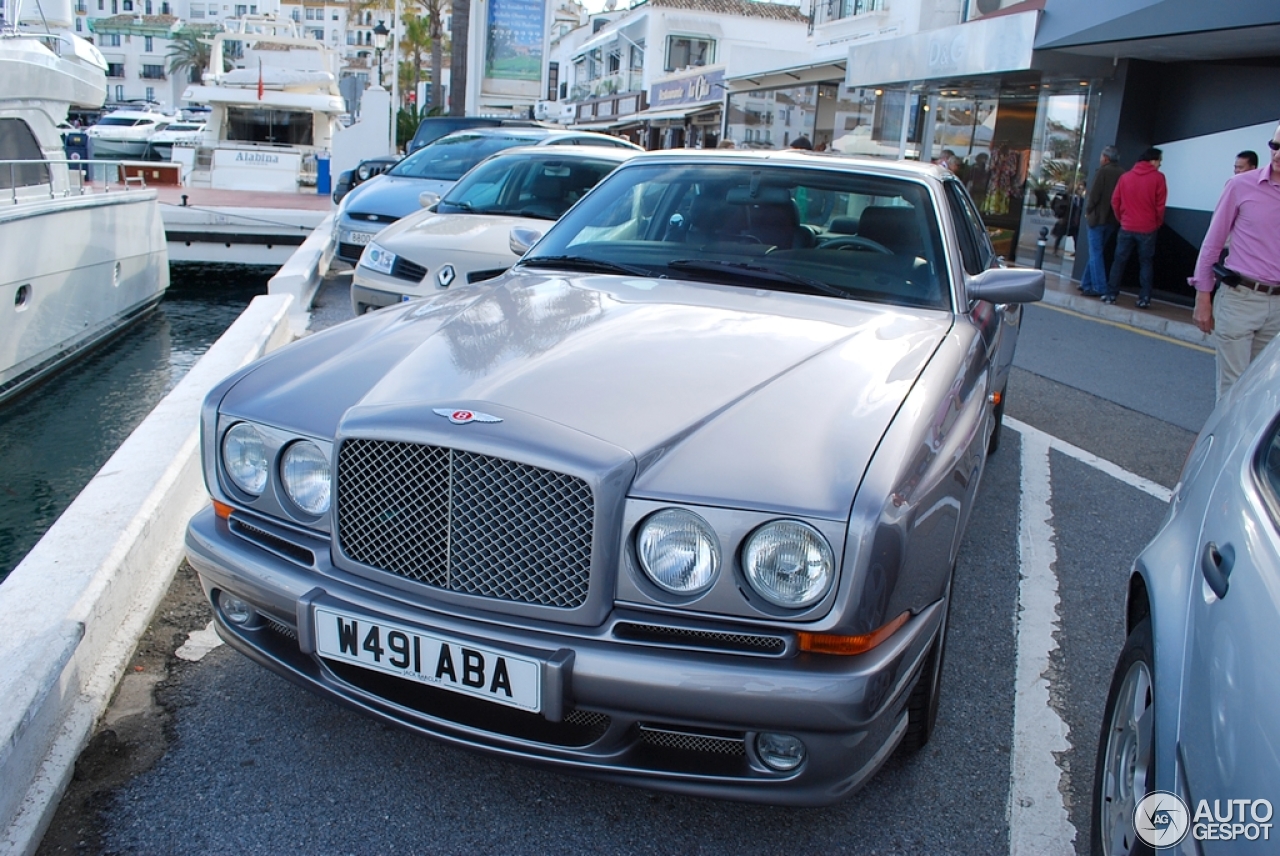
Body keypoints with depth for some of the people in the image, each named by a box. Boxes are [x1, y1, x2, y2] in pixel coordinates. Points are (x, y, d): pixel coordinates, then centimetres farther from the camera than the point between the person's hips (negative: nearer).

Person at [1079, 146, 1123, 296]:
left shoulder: (1103, 171, -12)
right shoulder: (1122, 174, 6)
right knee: (1096, 253, 16)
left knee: (1096, 254, -3)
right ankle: (1087, 283, 21)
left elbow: (1094, 194, -15)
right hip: (1114, 220, 7)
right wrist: (1116, 213, 15)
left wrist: (1088, 210, 0)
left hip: (1098, 217, -7)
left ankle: (1100, 288, -7)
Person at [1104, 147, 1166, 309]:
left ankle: (1111, 294, 8)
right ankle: (1144, 299, 1)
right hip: (1148, 228, -2)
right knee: (1146, 263, 5)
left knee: (1120, 261, 9)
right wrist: (1157, 223, 9)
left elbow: (1115, 201, 5)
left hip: (1126, 227, 2)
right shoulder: (1158, 177, -6)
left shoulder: (1125, 177, 4)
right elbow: (1160, 204, -5)